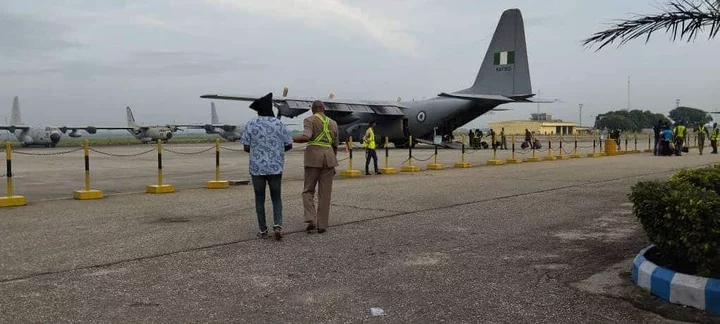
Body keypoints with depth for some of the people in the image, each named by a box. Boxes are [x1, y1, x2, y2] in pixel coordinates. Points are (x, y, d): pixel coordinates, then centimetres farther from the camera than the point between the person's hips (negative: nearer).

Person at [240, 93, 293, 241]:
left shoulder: (251, 124, -5)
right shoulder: (279, 124, -3)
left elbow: (246, 148, -4)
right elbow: (289, 145, 3)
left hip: (257, 167, 0)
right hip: (275, 167, 0)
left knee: (260, 199, 12)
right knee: (276, 198, 14)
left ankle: (263, 230, 15)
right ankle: (277, 225, -6)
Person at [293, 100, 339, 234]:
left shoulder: (309, 120, 1)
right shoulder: (333, 123, 15)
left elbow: (306, 137, -18)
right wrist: (333, 164, 24)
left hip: (314, 155, -3)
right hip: (329, 155, 3)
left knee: (308, 190, 9)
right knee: (325, 193, 6)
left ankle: (311, 220, -8)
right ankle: (322, 225, 7)